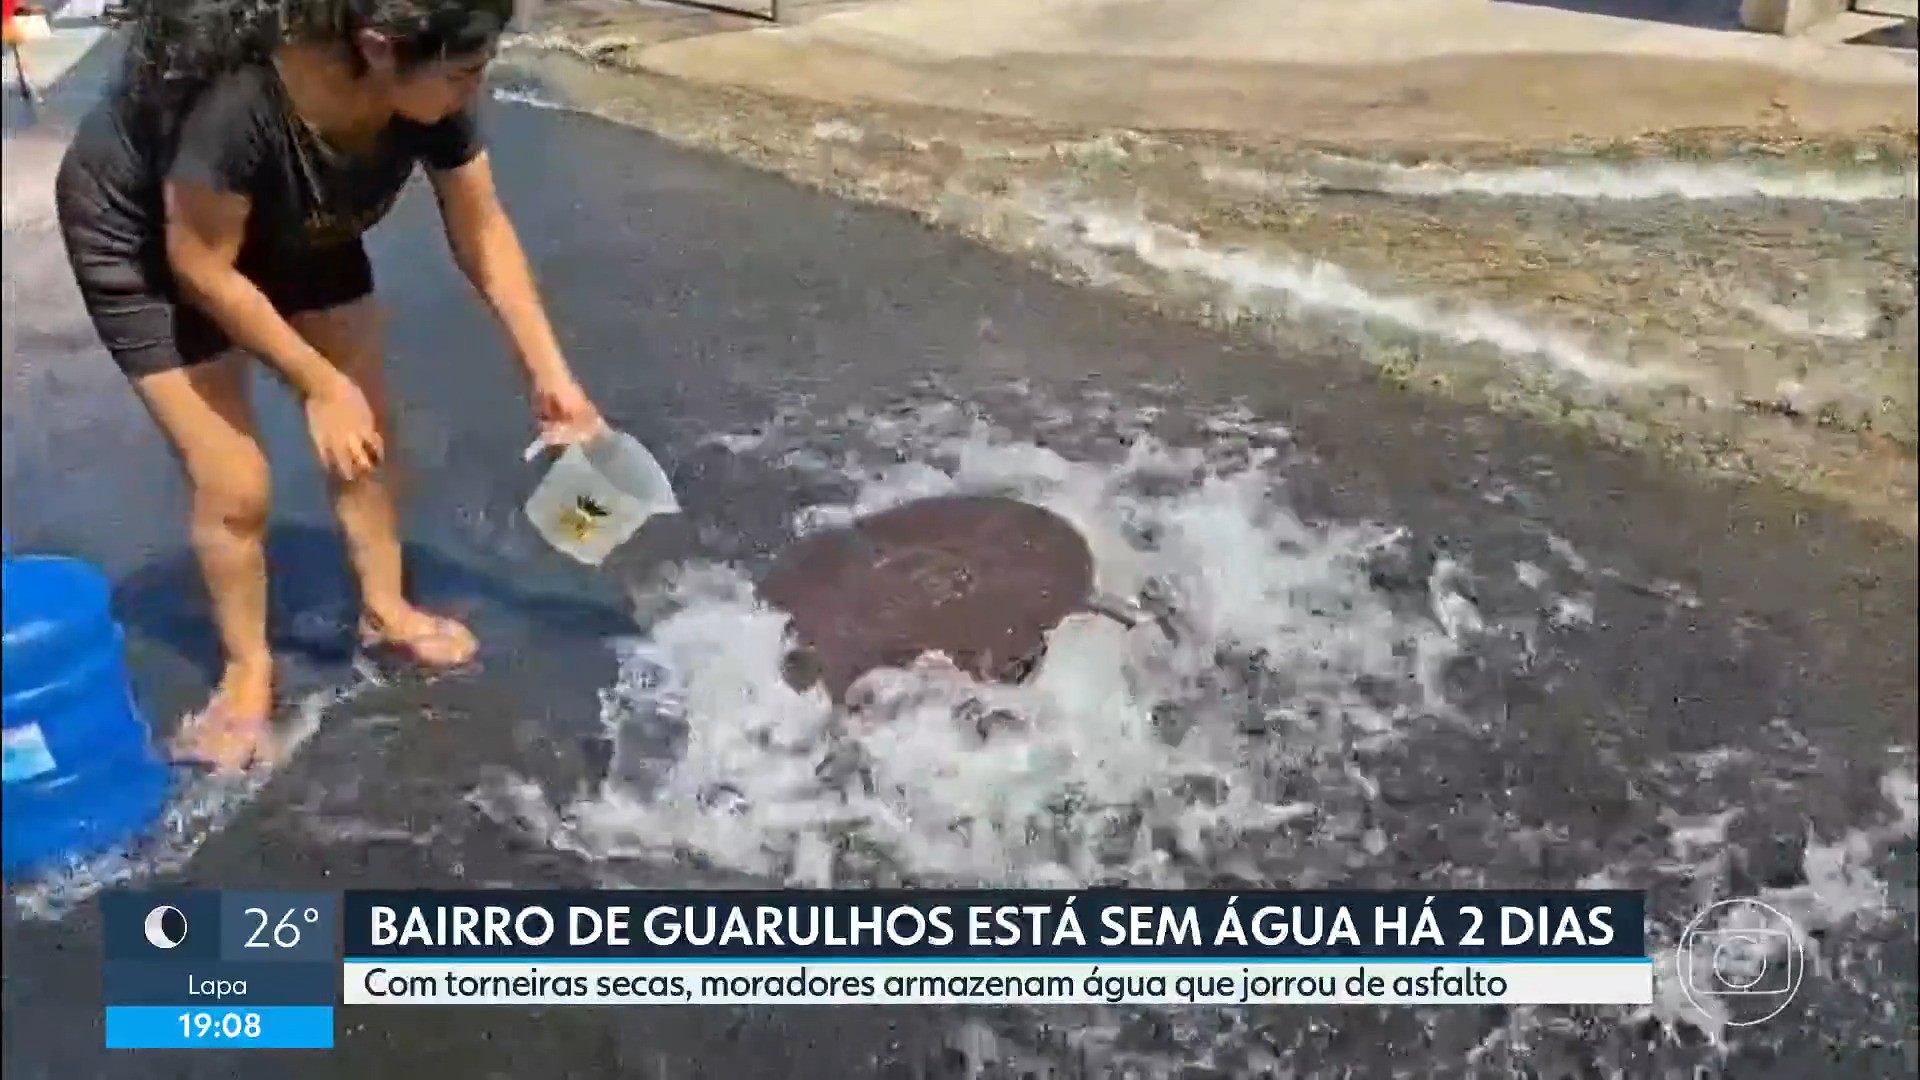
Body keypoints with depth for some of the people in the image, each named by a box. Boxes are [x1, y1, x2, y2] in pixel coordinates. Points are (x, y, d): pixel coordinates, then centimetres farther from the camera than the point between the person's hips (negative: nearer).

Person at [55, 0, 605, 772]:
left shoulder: (432, 95, -27)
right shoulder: (237, 102, -43)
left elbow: (484, 235, -12)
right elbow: (203, 269, -28)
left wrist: (550, 375, -11)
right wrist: (320, 384, -21)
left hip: (293, 227, 6)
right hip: (142, 235, -5)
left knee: (366, 432, 9)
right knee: (233, 483, -4)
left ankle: (385, 609, 32)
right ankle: (247, 670, 20)